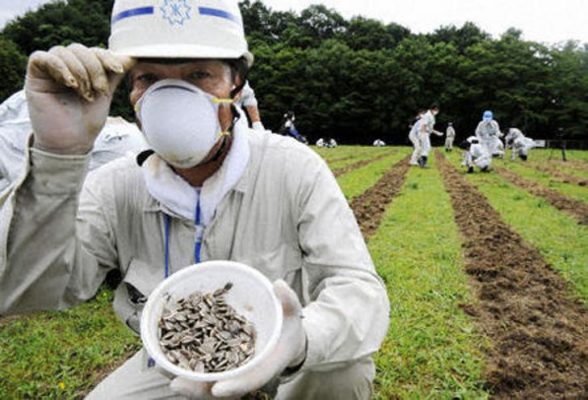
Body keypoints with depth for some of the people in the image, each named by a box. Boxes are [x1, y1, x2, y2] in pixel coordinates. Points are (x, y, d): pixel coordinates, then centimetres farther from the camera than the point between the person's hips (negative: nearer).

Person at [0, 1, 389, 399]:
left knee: (346, 368, -29)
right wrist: (57, 156, -39)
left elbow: (360, 288, -26)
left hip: (282, 351, -1)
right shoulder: (115, 188, -15)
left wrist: (302, 340, -50)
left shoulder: (295, 169, -22)